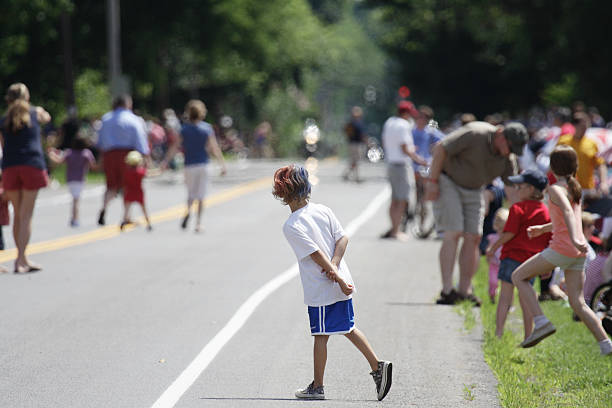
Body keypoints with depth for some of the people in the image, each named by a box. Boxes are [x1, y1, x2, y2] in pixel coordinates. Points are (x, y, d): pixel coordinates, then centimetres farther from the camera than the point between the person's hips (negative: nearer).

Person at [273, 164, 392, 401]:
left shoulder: (291, 227, -15)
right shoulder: (323, 211, 4)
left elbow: (317, 254, -19)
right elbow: (342, 238, 0)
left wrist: (336, 276, -18)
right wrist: (334, 266, -9)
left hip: (320, 290, -7)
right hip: (342, 282, 7)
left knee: (321, 336, 3)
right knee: (348, 328, 19)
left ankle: (317, 387, 12)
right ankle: (378, 366, 15)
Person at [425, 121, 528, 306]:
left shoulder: (508, 159, -6)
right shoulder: (475, 134, -27)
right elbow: (440, 148, -23)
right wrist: (432, 181, -22)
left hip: (473, 190, 6)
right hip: (447, 181, -6)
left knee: (473, 237, -4)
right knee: (453, 234, -16)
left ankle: (465, 290, 0)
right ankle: (447, 290, -16)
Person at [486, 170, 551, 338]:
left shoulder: (518, 208, -8)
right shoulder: (546, 212, 11)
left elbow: (510, 233, -15)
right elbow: (549, 241, 13)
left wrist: (494, 247, -2)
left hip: (513, 255, -6)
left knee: (506, 293, -4)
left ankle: (499, 332, -9)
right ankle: (528, 336, 11)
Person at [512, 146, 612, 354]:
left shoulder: (556, 189, -7)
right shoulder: (575, 188, 19)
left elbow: (567, 211, -25)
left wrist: (575, 239, -40)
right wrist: (542, 228, 35)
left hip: (561, 248, -8)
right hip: (578, 253, 8)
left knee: (519, 276, 6)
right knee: (577, 302, 8)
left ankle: (541, 322, -7)